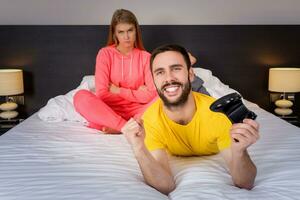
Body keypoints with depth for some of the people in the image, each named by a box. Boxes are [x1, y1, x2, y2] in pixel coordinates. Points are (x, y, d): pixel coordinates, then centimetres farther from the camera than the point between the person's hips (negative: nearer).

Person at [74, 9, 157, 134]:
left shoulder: (145, 57, 2)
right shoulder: (105, 53, -2)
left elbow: (152, 94, -6)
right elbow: (102, 94, -10)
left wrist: (118, 91, -7)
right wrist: (136, 94, -8)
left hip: (136, 111, 1)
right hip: (110, 110, -1)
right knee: (81, 97, -29)